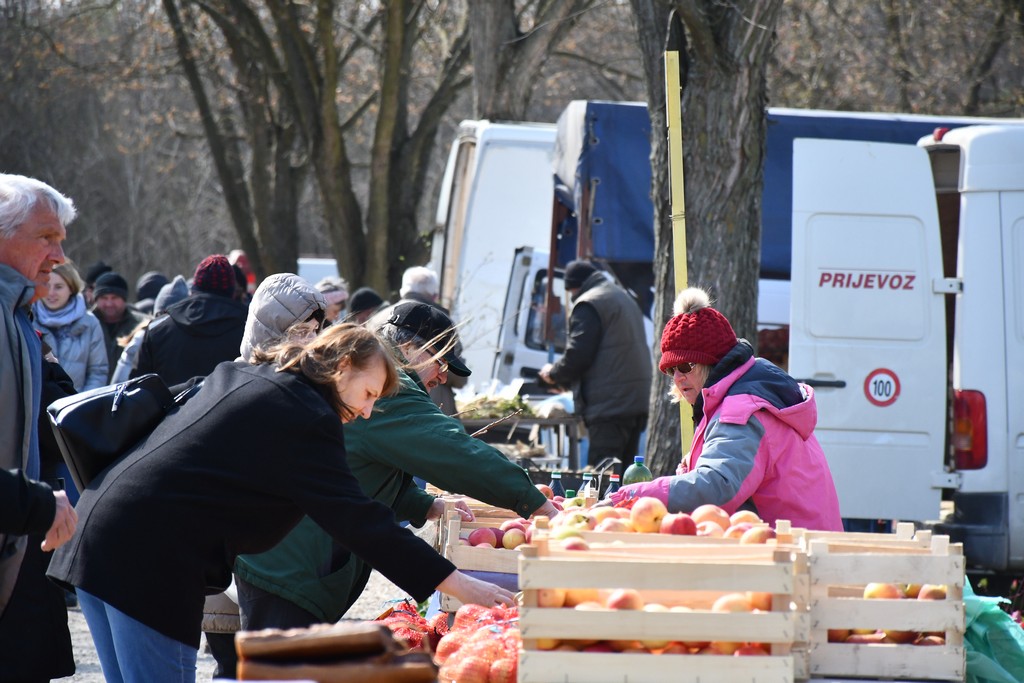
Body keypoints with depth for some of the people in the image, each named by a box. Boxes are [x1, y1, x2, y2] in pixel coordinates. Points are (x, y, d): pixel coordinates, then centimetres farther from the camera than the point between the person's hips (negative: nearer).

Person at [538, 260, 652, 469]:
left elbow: (578, 356, -14)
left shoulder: (588, 304, -7)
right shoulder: (623, 297, 23)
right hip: (638, 399, 9)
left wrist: (553, 374, 6)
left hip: (608, 404, -9)